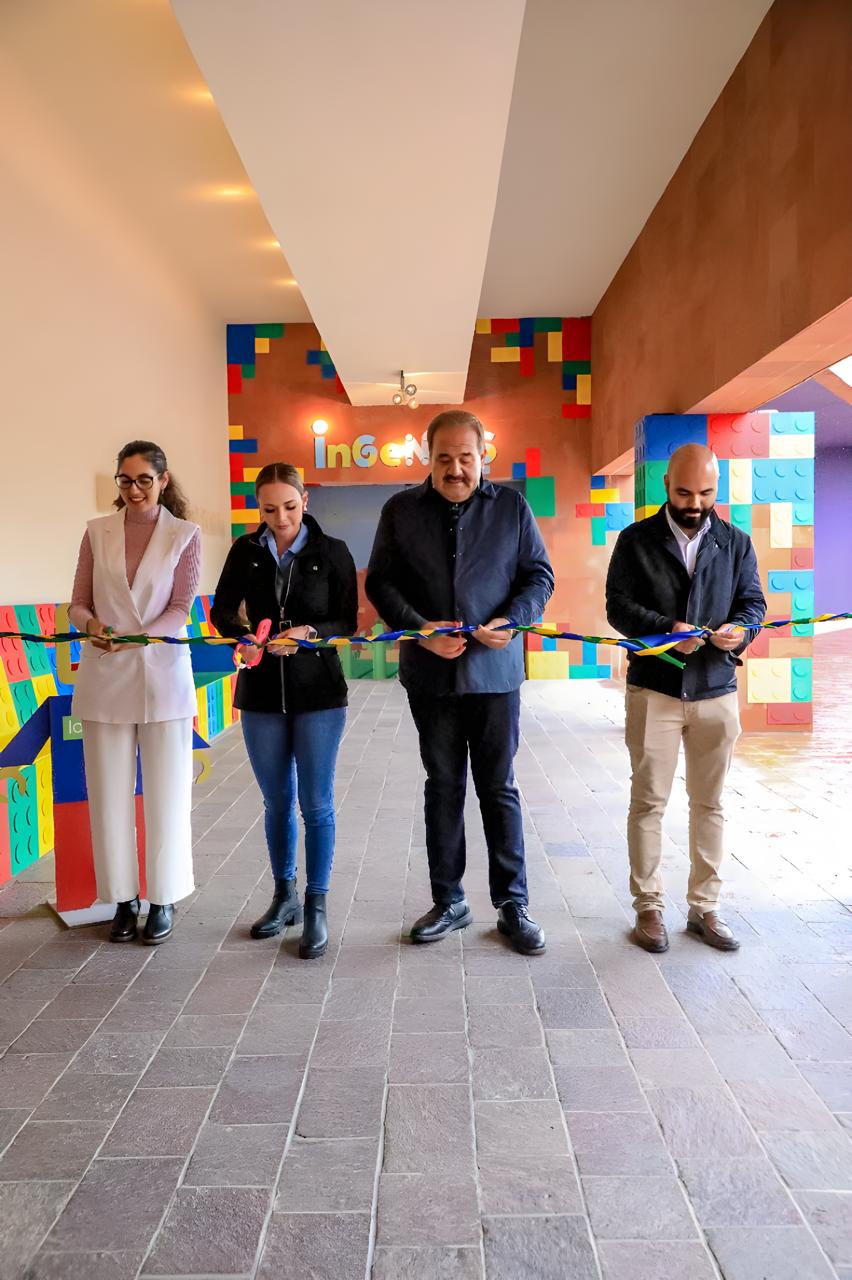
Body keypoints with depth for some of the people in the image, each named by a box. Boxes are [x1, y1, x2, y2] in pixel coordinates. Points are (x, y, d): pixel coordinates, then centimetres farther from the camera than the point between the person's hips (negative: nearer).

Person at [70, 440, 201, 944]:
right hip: (105, 680, 2)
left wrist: (142, 637, -25)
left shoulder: (185, 535, 1)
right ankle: (124, 899, 23)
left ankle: (163, 900, 20)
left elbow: (181, 609, -6)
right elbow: (78, 603, 6)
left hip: (162, 678, -2)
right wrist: (91, 625, -17)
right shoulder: (97, 532, 7)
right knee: (109, 794, 8)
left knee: (166, 794, 5)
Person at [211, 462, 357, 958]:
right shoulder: (246, 551, 3)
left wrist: (310, 633, -22)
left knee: (316, 803, 0)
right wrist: (245, 635, -17)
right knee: (277, 800, 14)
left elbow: (348, 621, -3)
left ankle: (317, 907, 13)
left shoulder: (332, 552, -4)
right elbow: (222, 609, 4)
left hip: (319, 693, -3)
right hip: (262, 694, 3)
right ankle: (284, 896, 31)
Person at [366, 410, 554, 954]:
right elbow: (381, 582, 1)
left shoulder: (512, 505, 1)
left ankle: (513, 904, 19)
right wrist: (420, 628, -15)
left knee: (499, 788, 6)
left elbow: (540, 575, 3)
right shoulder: (401, 510, 3)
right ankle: (449, 901, 25)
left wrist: (512, 621, -16)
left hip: (495, 670, -1)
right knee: (443, 787, 11)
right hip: (431, 673, 1)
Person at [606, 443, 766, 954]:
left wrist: (742, 628, -16)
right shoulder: (636, 540, 1)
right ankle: (649, 906, 16)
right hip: (654, 690, -2)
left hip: (717, 691, 3)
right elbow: (618, 606, -5)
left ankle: (705, 907, 23)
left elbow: (754, 601, 7)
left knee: (710, 804, 10)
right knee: (649, 802, 4)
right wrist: (667, 629, -21)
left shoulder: (736, 542, 9)